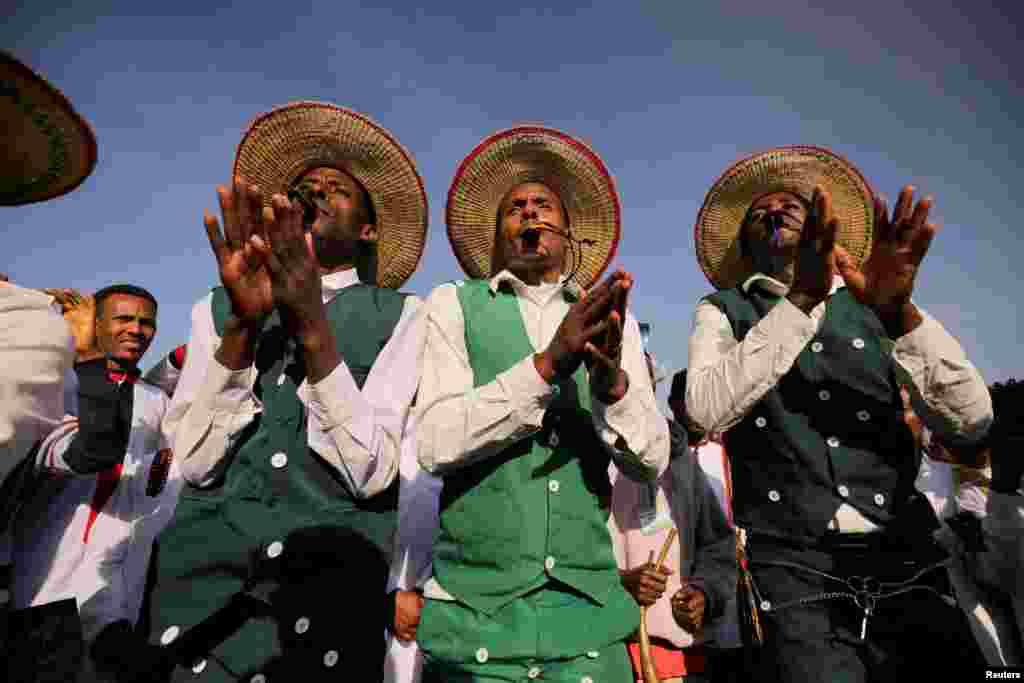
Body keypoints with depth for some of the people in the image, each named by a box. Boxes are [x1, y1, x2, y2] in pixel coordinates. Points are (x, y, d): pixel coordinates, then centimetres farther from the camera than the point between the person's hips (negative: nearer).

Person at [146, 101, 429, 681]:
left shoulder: (398, 315, -3)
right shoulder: (218, 308, 6)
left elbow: (370, 471, -12)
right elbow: (196, 460, -4)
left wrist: (313, 326, -21)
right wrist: (243, 323, -17)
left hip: (328, 589, -2)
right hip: (203, 586, 2)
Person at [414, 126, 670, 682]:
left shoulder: (611, 320, 6)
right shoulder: (453, 304, 0)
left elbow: (651, 460, -2)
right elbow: (435, 443, -12)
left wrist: (613, 382, -21)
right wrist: (547, 364, -23)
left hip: (588, 608, 2)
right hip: (476, 605, -1)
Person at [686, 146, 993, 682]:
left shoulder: (872, 304, 8)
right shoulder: (723, 311, 3)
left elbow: (970, 421, -2)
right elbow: (707, 411, -16)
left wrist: (900, 310, -18)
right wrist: (799, 299, -22)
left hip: (906, 556, 3)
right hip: (795, 566, -2)